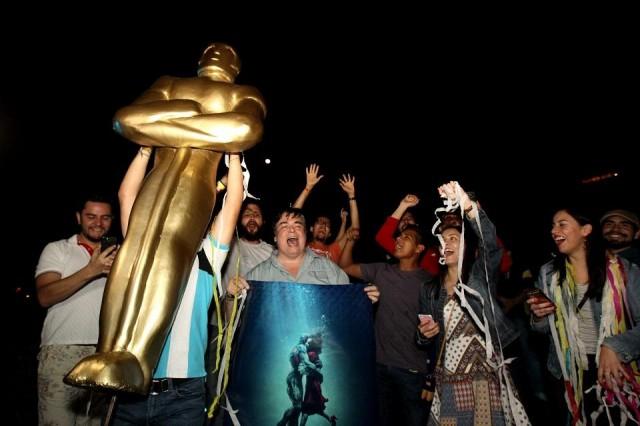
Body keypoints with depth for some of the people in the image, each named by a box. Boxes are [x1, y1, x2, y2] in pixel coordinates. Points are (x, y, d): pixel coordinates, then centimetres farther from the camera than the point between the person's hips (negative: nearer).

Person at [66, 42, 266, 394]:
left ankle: (136, 359, -38)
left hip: (198, 178, -2)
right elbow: (126, 118, 16)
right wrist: (185, 110, 4)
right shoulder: (169, 83, 34)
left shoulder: (245, 95, 25)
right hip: (158, 172, 3)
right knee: (136, 241, -22)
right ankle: (110, 352, -31)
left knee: (171, 242, -27)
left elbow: (246, 130, -2)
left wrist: (157, 123, 3)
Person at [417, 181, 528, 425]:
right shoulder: (430, 291, 10)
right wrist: (424, 334, -9)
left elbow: (490, 243, -21)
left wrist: (468, 206, -36)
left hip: (487, 380, -3)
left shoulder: (481, 275, 1)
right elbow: (424, 340, 16)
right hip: (448, 384, 3)